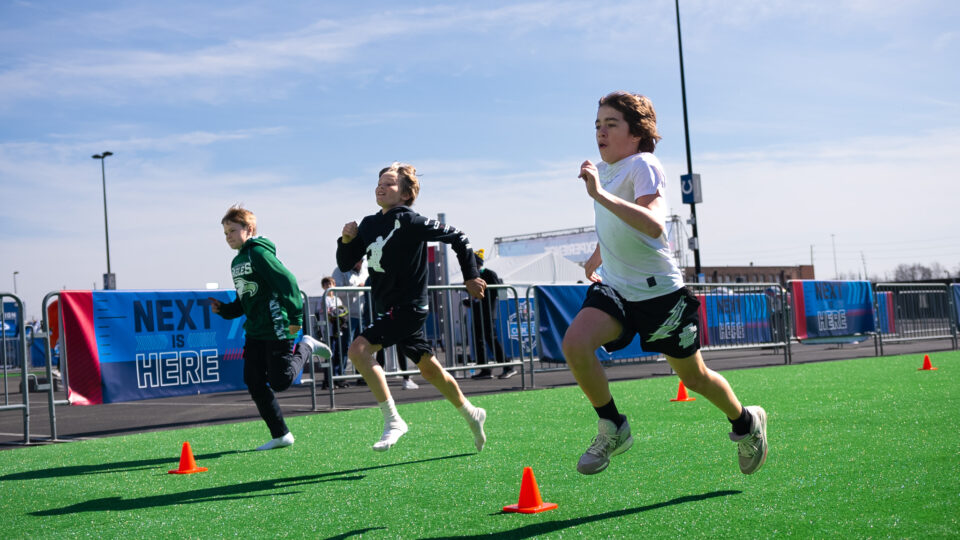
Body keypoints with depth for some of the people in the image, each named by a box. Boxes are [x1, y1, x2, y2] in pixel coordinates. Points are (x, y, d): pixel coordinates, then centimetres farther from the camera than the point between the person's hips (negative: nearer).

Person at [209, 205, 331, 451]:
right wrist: (223, 310, 6)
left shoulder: (259, 252, -11)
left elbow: (288, 282, -19)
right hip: (255, 332, 9)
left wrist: (295, 318, -21)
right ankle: (280, 435, 12)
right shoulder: (237, 262, 16)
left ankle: (306, 347, 18)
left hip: (276, 329, -9)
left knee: (280, 382, -7)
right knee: (254, 384, 4)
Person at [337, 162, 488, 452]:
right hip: (388, 308, 8)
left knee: (358, 350, -23)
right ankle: (471, 414, 37)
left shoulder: (409, 221, -14)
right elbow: (345, 264, 12)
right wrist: (347, 239, -7)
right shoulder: (368, 224, 8)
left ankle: (393, 421, -16)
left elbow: (457, 237, -7)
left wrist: (470, 276, -5)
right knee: (429, 368, 18)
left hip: (408, 307, -8)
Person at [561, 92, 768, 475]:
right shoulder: (603, 169, 7)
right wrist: (596, 258, 34)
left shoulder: (643, 166, -17)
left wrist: (600, 195, -43)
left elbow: (653, 225, -36)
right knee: (575, 343, -24)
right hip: (614, 288, 6)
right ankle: (613, 429, -6)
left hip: (659, 291, -6)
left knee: (694, 377, 11)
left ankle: (746, 423, 41)